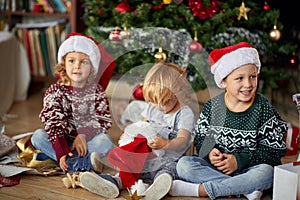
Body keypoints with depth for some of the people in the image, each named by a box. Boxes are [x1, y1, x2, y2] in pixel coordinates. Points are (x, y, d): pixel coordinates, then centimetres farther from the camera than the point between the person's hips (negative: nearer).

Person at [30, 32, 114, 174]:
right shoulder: (55, 91, -3)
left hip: (88, 140, 0)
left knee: (105, 141, -29)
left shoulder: (97, 91, 1)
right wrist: (61, 151, -27)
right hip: (62, 142, 1)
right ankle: (85, 162, -33)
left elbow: (103, 120, -5)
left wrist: (83, 135, -23)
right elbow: (52, 122, -14)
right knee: (38, 136, -25)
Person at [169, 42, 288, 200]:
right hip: (214, 167, 2)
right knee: (183, 164, -21)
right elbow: (199, 137, 10)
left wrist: (240, 160, -17)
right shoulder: (212, 106, 2)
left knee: (266, 172, -34)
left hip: (248, 170, -2)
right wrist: (209, 152, -13)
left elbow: (274, 150, -7)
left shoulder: (263, 109, -5)